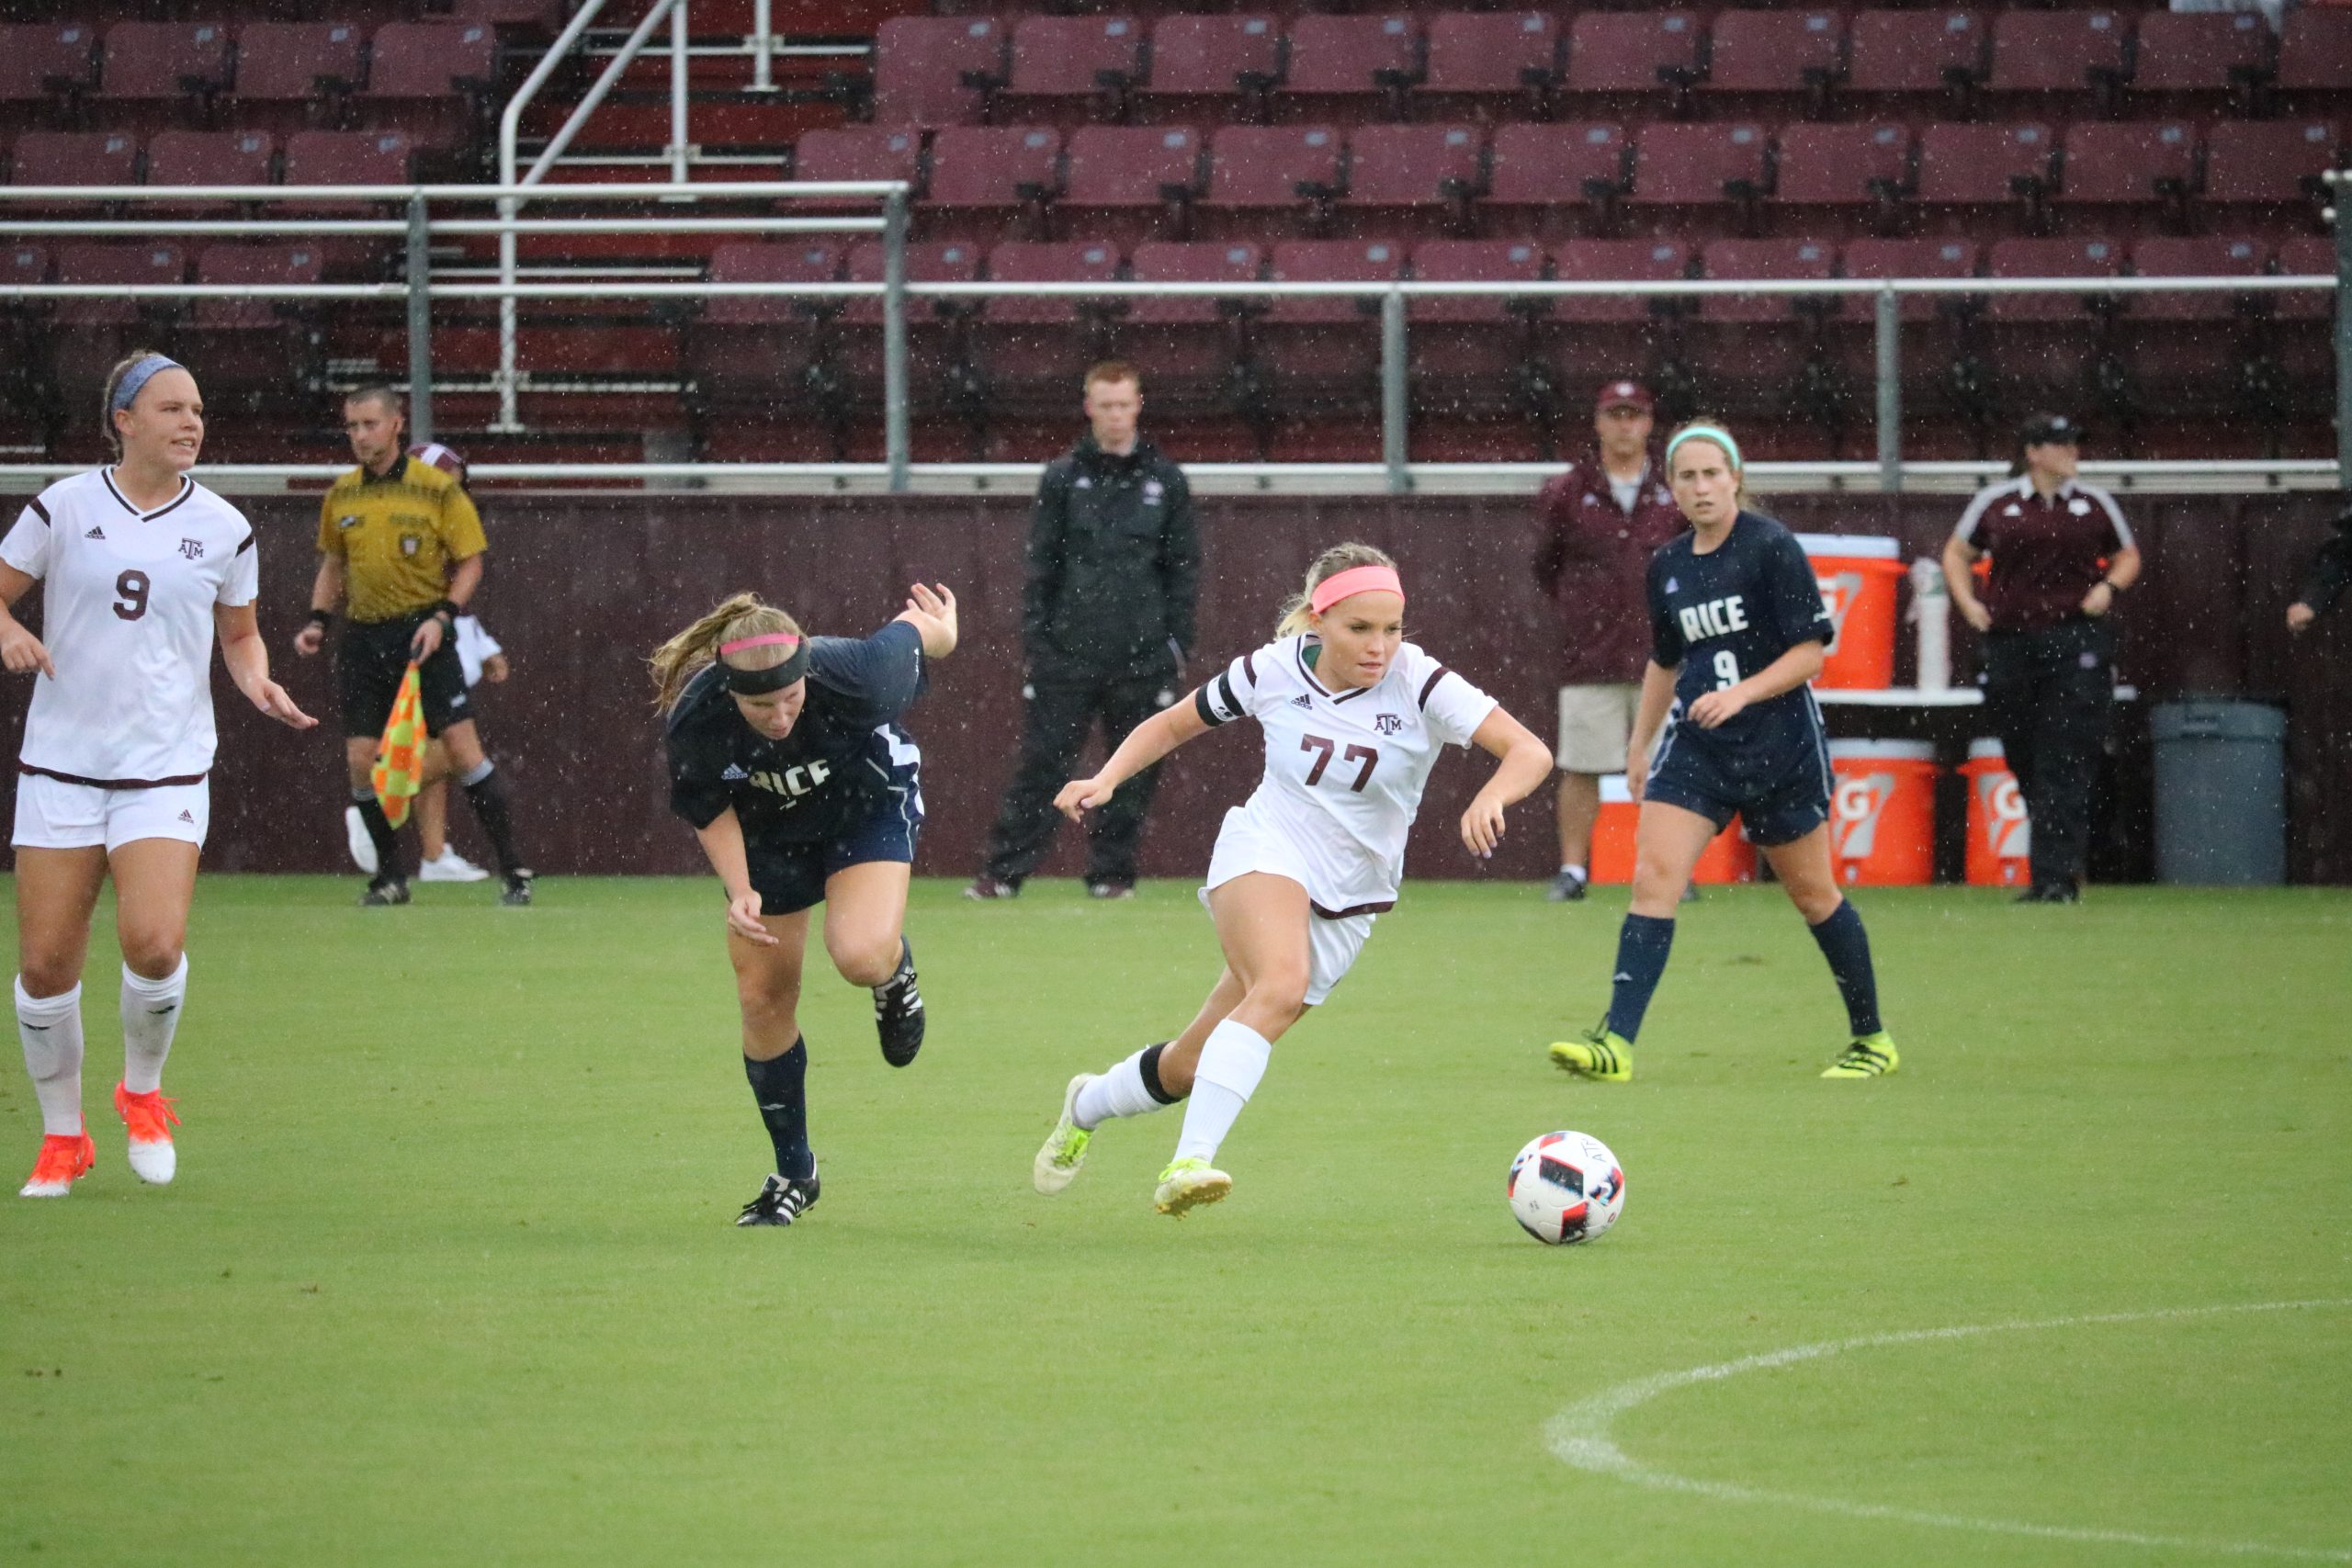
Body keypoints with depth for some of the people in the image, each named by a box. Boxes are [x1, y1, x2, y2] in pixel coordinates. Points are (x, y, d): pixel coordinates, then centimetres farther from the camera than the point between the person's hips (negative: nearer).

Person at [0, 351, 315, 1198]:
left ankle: (142, 1092, 10)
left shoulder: (223, 529, 4)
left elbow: (240, 633, 18)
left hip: (167, 767, 0)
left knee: (154, 943, -20)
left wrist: (258, 682, -1)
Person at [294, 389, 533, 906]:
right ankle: (390, 877, 14)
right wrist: (318, 622, 8)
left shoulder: (438, 489, -6)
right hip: (364, 639, 4)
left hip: (422, 634, -4)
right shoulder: (342, 496, 8)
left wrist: (442, 616, -15)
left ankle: (514, 871, -5)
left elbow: (470, 562, -2)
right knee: (361, 761, -1)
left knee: (463, 749, -11)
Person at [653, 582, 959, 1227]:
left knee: (860, 956, -27)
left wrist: (938, 629, 7)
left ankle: (896, 969, 13)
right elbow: (706, 806, -10)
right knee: (762, 997, 2)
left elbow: (910, 637, -15)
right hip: (768, 830, 2)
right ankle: (793, 1173, 22)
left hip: (869, 805, -2)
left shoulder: (853, 677, -39)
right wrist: (739, 890, -20)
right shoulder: (693, 720, -32)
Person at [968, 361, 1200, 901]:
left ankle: (1112, 871, 13)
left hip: (1142, 654, 1)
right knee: (1042, 762, -3)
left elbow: (1184, 567, 10)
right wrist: (1035, 638, -1)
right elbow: (1040, 565, 6)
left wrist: (1177, 644, 3)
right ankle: (1005, 871, 0)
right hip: (1069, 651, -1)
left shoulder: (1165, 481, 8)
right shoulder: (1063, 478, 6)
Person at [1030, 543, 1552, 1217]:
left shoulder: (1419, 684, -13)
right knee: (1282, 986, -36)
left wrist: (1491, 797, -43)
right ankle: (1190, 1161, -41)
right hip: (1264, 856, -2)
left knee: (1193, 1067, 7)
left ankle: (1088, 1104, 38)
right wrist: (1106, 781, -5)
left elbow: (1529, 752, -21)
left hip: (1346, 901, 2)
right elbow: (1173, 724, 10)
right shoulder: (1274, 671, -7)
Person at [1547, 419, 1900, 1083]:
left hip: (1780, 744, -5)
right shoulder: (1667, 567, 8)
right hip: (1696, 745, 5)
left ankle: (1872, 1039, 25)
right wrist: (1640, 743, 22)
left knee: (1812, 893, 7)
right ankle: (1616, 1042, -20)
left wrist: (1741, 694, -24)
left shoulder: (1771, 548, -11)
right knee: (1653, 875, -13)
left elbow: (1810, 651, -13)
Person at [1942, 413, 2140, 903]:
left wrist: (2109, 586, 0)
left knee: (2066, 767, -12)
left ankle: (2055, 876, -15)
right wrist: (1967, 602, 3)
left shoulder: (2094, 504, 8)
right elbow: (1957, 553, 18)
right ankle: (2060, 865, 24)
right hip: (2011, 642, 2)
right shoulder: (1996, 503, 7)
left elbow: (2128, 555, 19)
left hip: (2078, 641, -2)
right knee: (2025, 762, 7)